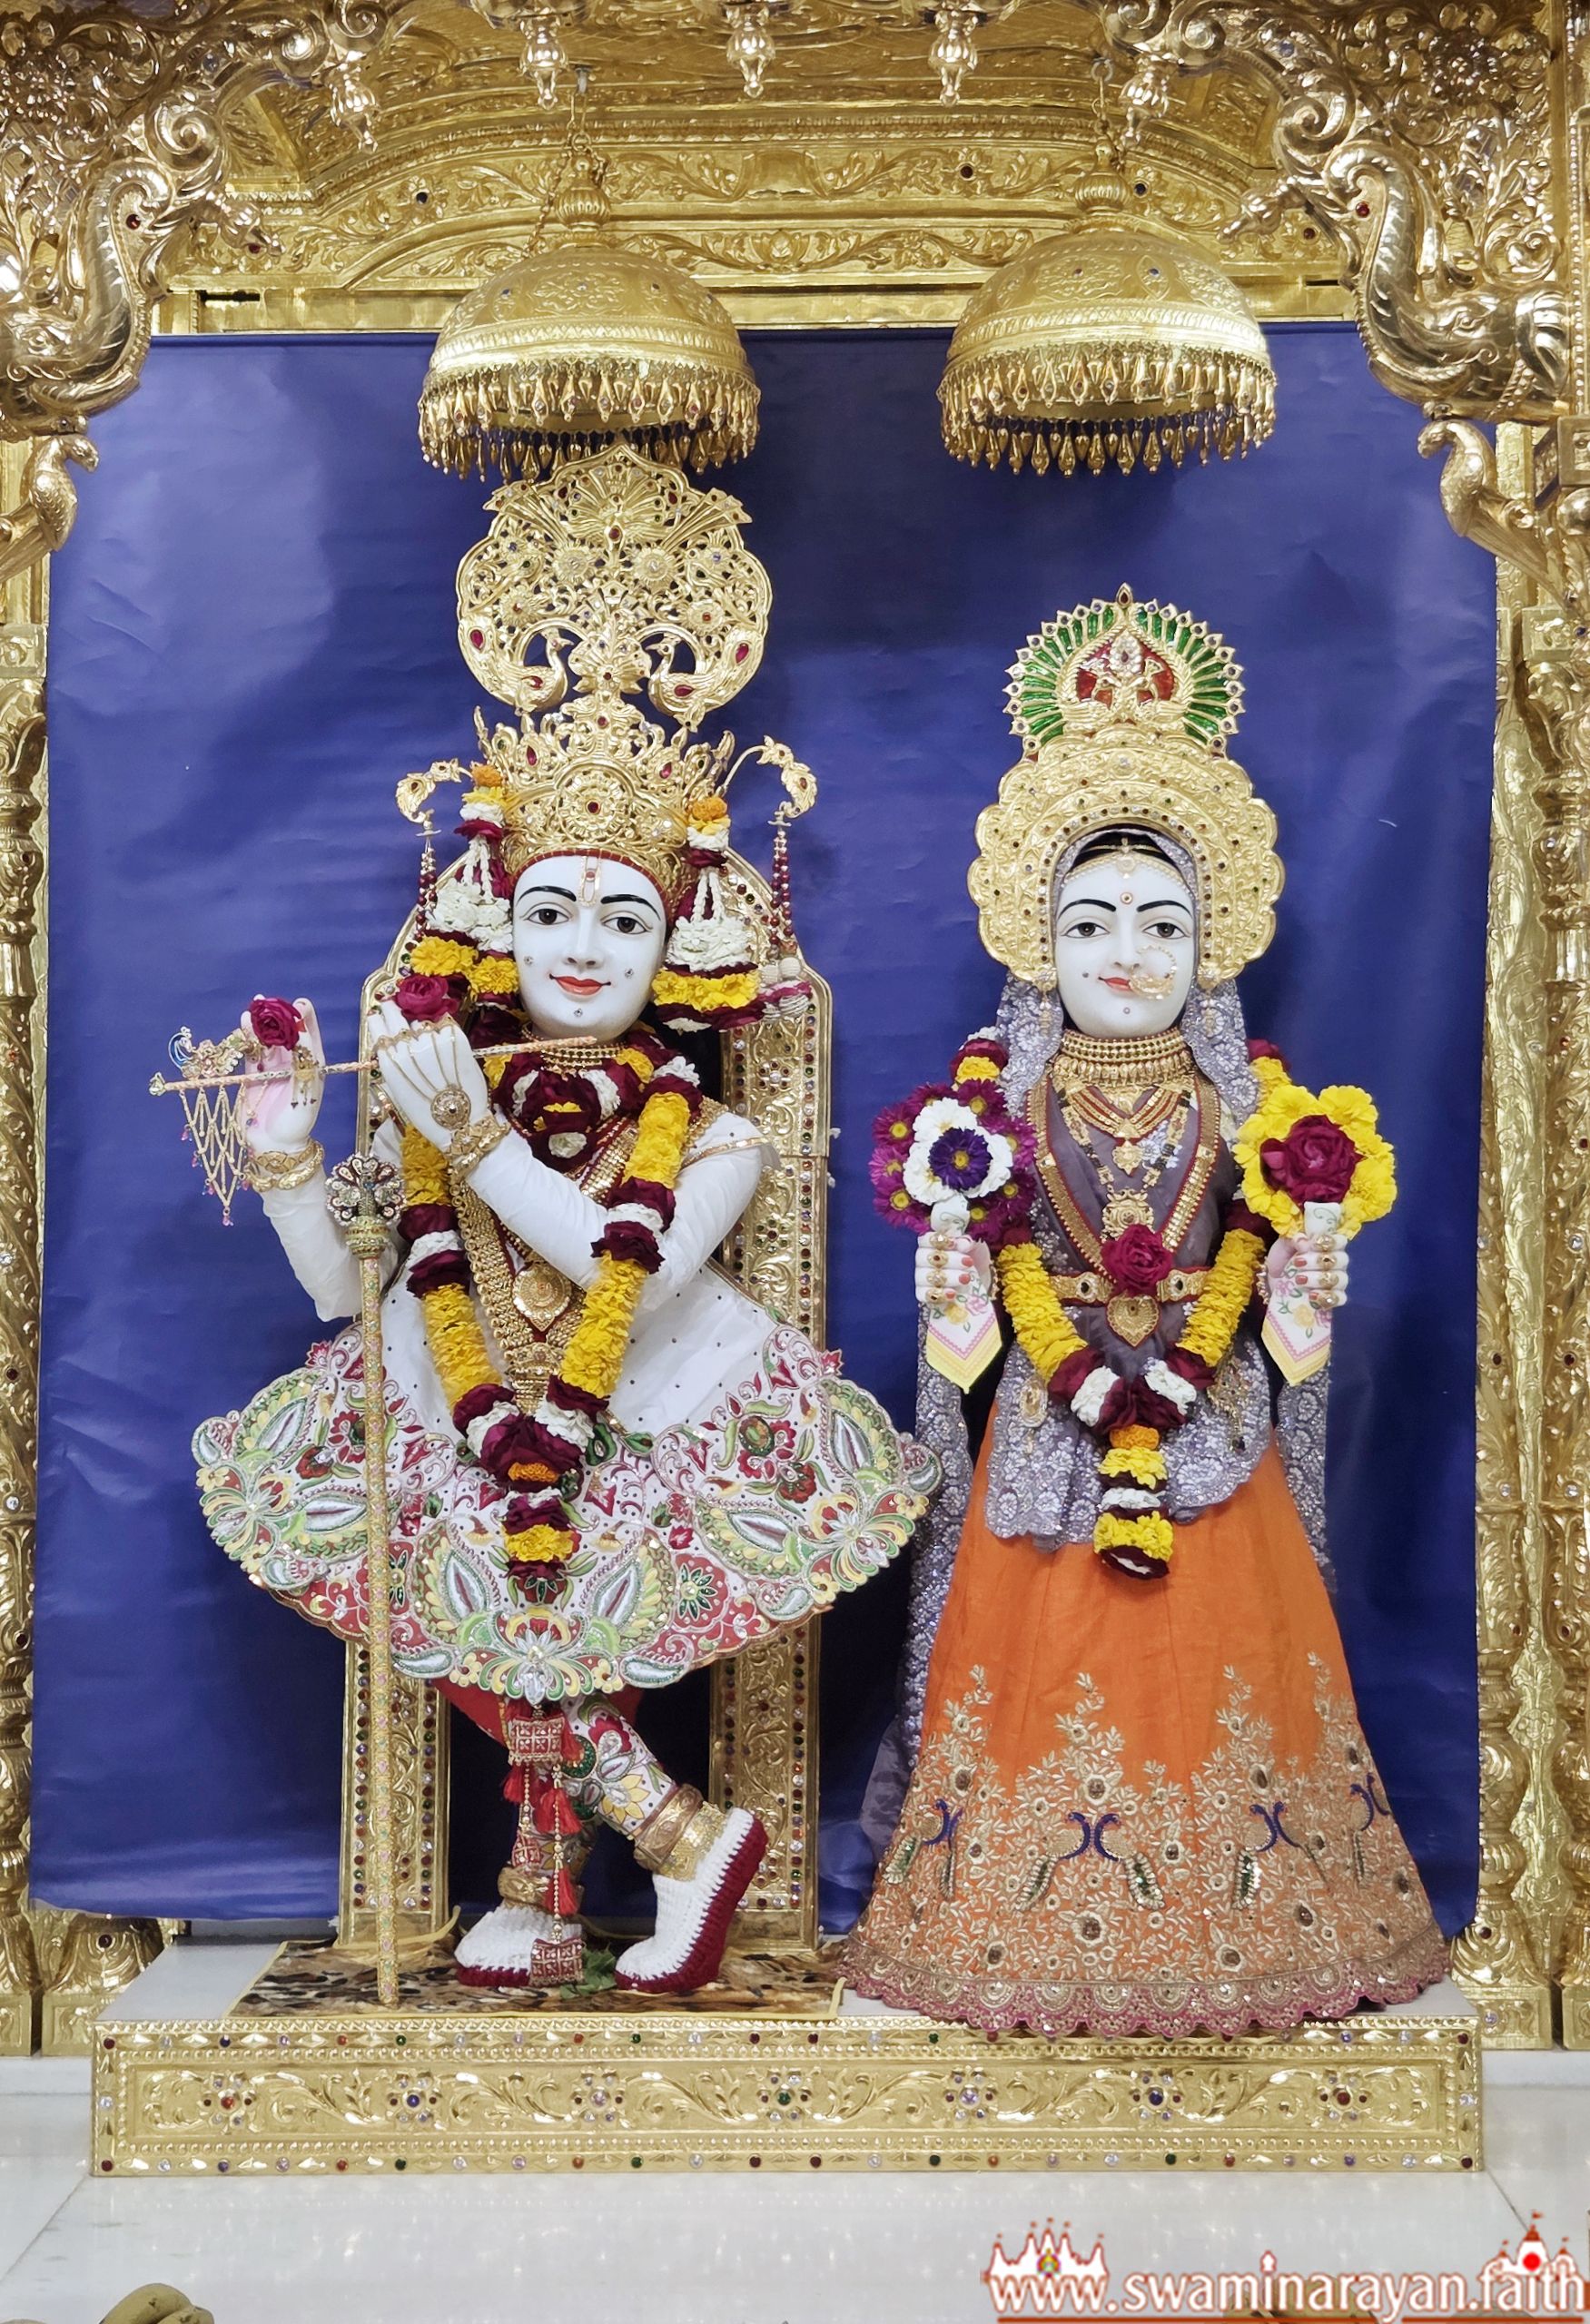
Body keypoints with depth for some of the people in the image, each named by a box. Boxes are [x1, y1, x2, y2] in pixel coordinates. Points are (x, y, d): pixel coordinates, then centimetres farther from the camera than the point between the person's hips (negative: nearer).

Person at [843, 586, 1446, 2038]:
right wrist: (1094, 1390, -18)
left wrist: (1174, 1378, -18)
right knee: (1051, 1669, 3)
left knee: (1216, 1665, 5)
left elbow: (1247, 1259, -4)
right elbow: (1009, 1270, -6)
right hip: (1053, 1428, 0)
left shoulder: (1243, 1099, 3)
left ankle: (1242, 1922, 21)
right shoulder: (1006, 1097, 0)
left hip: (1213, 1424, 1)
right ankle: (1048, 1927, 17)